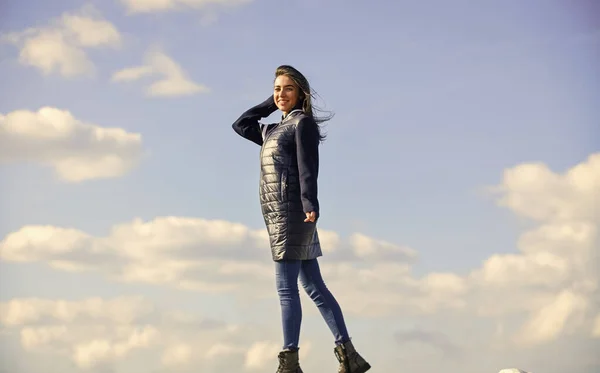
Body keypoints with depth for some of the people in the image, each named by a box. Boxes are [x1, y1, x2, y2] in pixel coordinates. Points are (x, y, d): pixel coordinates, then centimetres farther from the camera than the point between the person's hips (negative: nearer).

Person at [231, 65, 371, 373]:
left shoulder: (303, 122, -2)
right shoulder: (274, 131, 22)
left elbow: (308, 165, -15)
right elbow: (240, 125, 32)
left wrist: (310, 204, -27)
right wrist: (272, 103, 24)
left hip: (292, 212, -9)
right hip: (278, 215, 9)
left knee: (286, 288, -10)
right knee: (314, 287, 7)